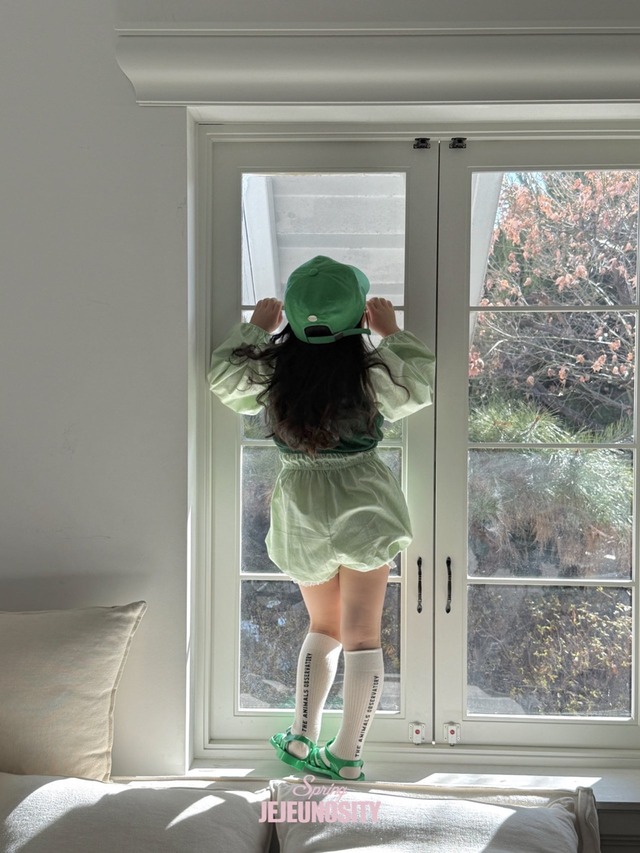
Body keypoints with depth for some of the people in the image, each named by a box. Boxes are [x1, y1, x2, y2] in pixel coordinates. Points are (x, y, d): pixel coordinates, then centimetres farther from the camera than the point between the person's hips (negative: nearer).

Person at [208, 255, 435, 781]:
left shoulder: (270, 372, -6)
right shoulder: (372, 373, -11)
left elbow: (221, 375, 13)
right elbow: (424, 383, 6)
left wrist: (256, 328, 23)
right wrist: (392, 333, 12)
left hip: (301, 509, 3)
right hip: (363, 503, -2)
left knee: (323, 628, 21)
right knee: (362, 635, 4)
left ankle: (301, 738, 17)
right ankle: (347, 758, 6)